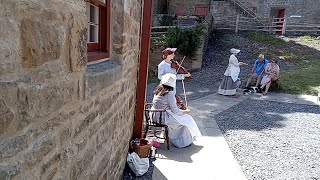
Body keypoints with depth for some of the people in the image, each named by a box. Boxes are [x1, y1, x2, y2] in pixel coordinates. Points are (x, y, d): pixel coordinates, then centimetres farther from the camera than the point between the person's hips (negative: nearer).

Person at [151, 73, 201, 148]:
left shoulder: (158, 90, 5)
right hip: (162, 118, -9)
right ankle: (185, 142, 21)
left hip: (154, 116, 9)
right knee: (186, 120, 6)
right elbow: (175, 110, -16)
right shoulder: (169, 94, -21)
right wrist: (186, 111, -1)